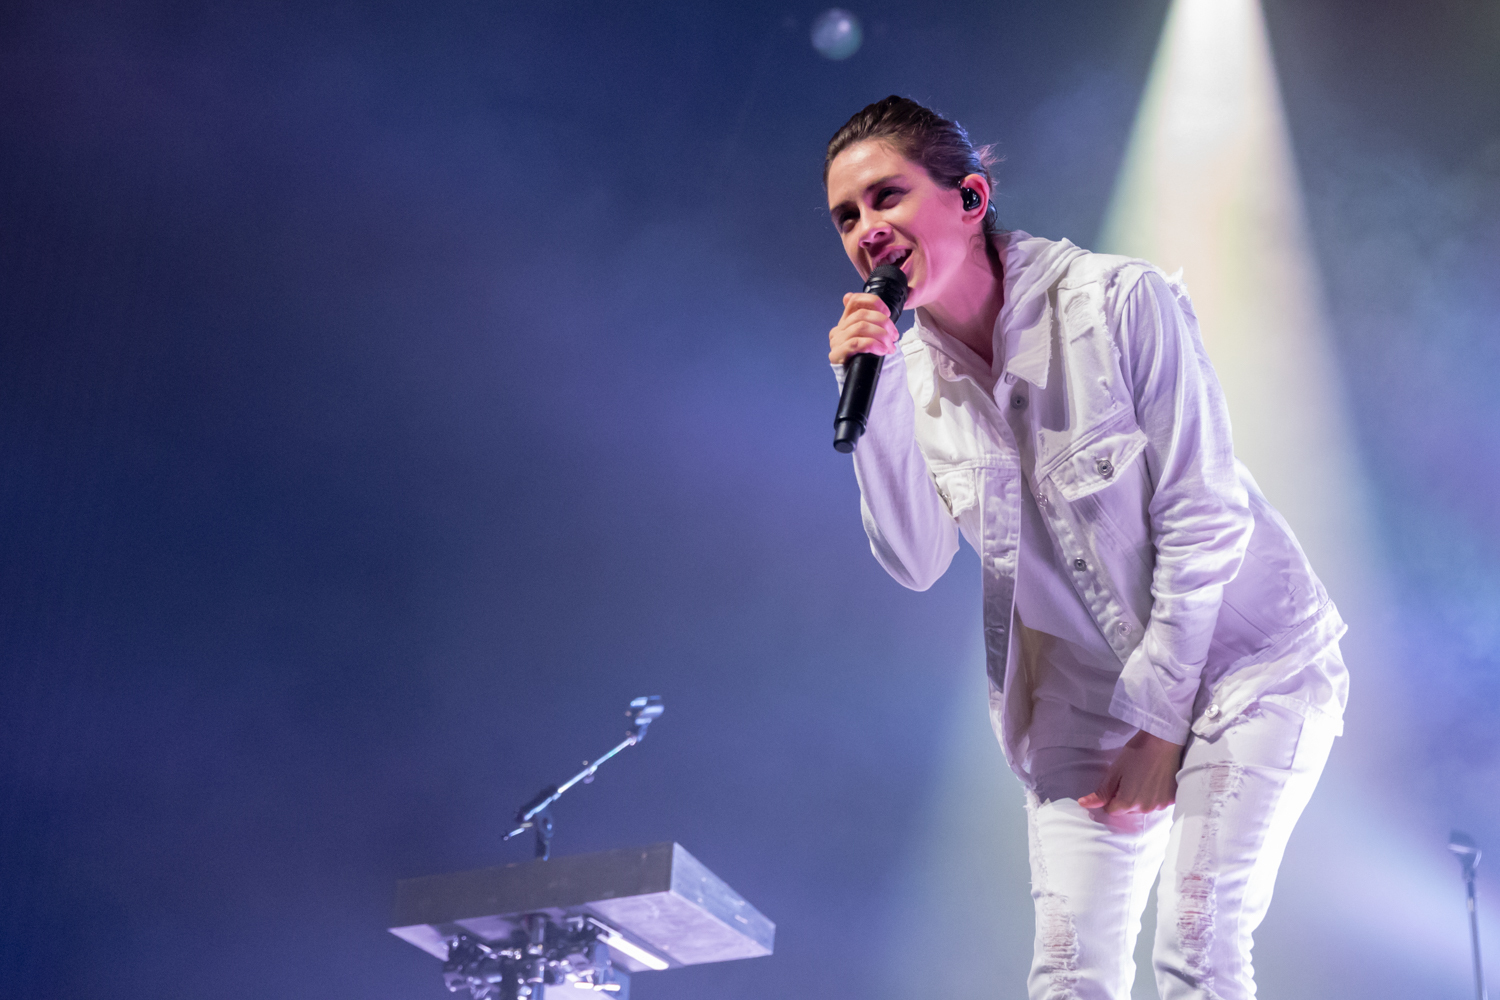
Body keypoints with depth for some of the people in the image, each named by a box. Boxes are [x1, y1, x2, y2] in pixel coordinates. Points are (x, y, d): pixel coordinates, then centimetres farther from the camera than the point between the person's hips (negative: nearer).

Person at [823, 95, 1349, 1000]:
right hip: (1089, 688, 5)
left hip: (1243, 657, -5)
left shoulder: (1121, 303, -18)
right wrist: (877, 403, -21)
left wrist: (1157, 721, -15)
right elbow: (918, 564, -9)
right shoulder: (914, 370, -3)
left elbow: (1204, 521, -17)